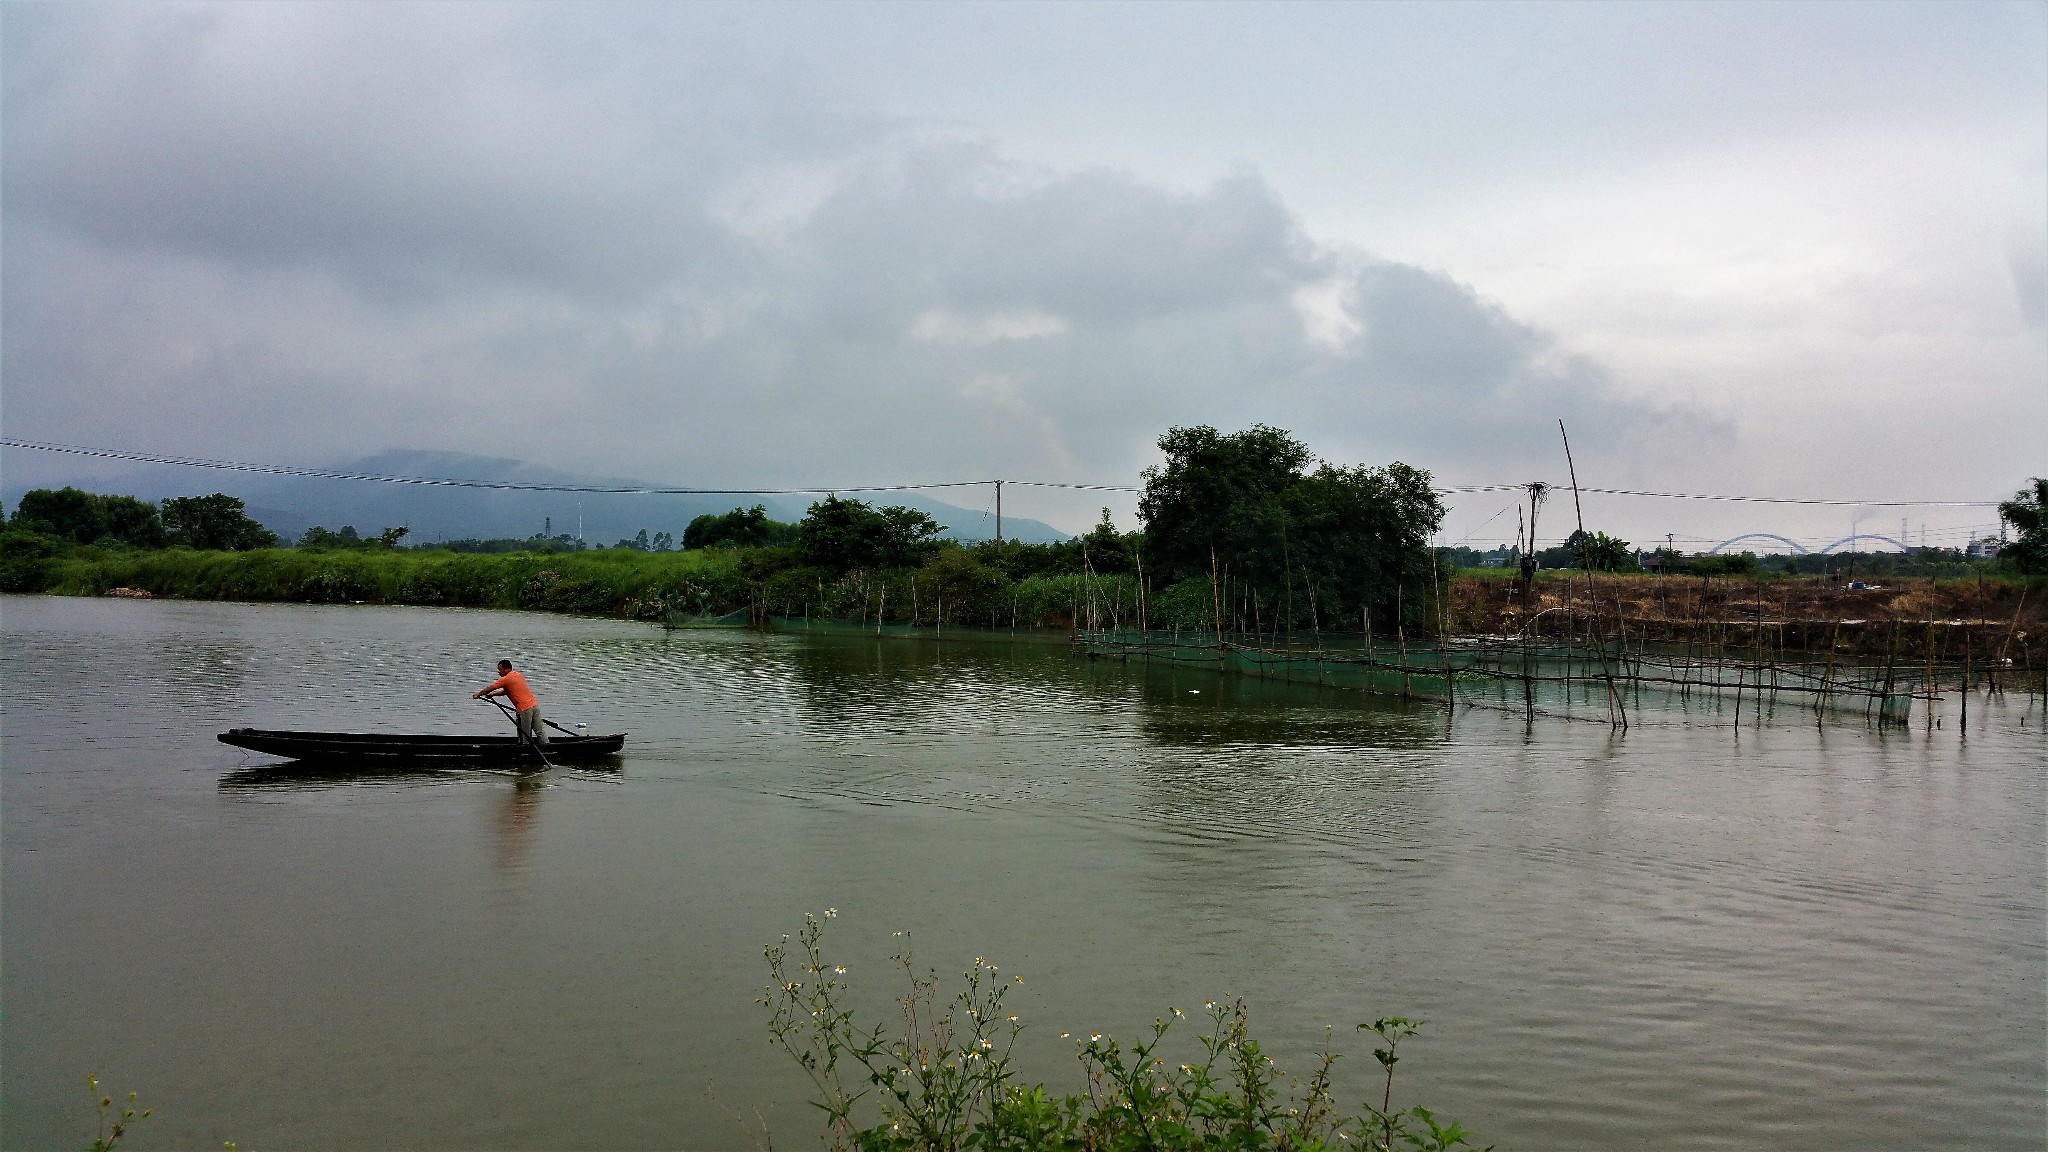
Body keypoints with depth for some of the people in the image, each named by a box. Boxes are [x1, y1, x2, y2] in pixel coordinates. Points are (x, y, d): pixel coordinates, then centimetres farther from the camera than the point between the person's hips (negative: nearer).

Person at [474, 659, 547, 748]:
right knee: (540, 731, 6)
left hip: (524, 709, -7)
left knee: (526, 736, 1)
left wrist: (478, 695, 20)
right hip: (534, 704, 7)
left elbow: (489, 688, 6)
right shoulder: (518, 675, 19)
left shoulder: (505, 679, -4)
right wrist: (493, 694, 25)